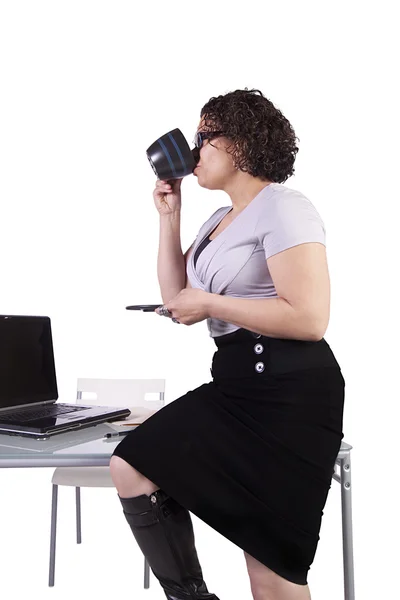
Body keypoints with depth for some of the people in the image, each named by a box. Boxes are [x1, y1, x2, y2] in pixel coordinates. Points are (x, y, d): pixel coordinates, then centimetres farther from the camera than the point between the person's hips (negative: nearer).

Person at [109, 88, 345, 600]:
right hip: (235, 383, 9)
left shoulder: (282, 208, -9)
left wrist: (209, 303, -13)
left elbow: (310, 318, -21)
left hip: (288, 390, -9)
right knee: (131, 467, -6)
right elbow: (177, 302, 17)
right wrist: (169, 218, 13)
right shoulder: (219, 220, 20)